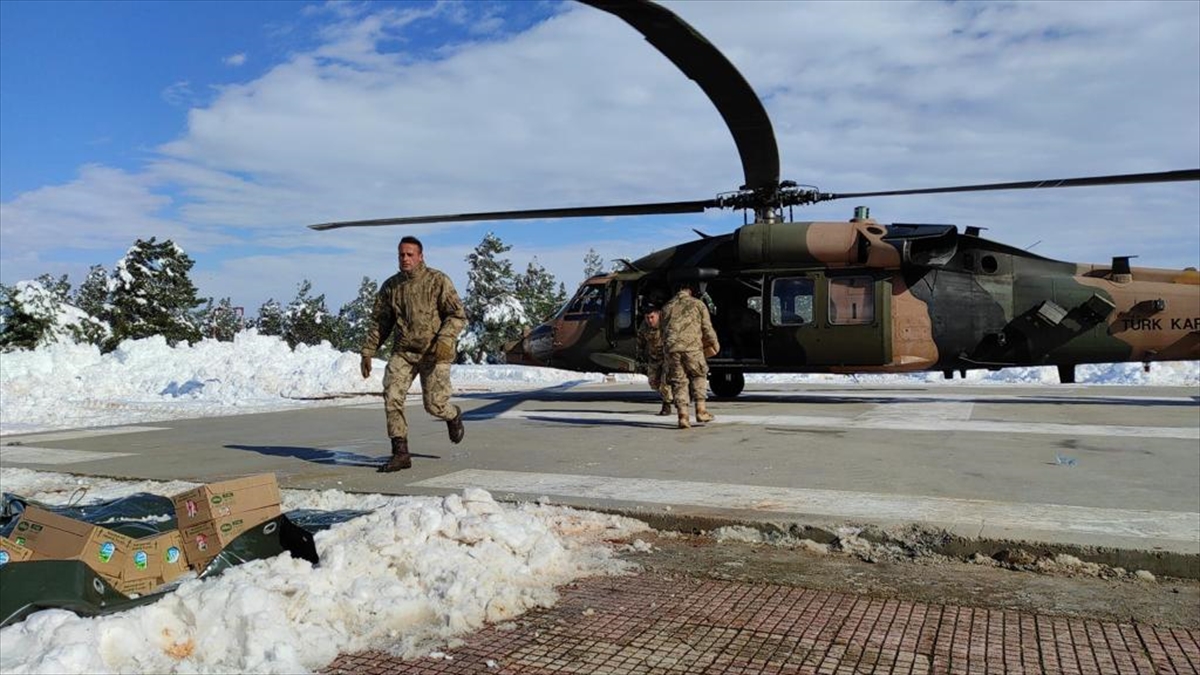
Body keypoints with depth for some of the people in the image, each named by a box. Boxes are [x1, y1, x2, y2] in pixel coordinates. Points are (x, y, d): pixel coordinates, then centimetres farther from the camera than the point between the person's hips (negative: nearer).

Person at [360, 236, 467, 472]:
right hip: (402, 352, 4)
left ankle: (453, 416, 35)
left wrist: (445, 340, -23)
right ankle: (400, 453, -5)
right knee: (392, 397, -12)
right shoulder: (390, 286, 7)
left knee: (434, 405, -3)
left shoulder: (438, 281, -6)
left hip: (434, 353, -4)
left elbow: (458, 314, -8)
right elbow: (379, 321, 14)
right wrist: (368, 351, 8)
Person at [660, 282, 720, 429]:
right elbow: (707, 329, 7)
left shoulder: (667, 307, 20)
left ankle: (682, 416, 0)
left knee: (678, 381, 7)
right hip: (692, 347, -2)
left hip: (671, 348, 3)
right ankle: (700, 410, 9)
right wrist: (715, 345, 20)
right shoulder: (698, 304, 9)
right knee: (699, 376, 17)